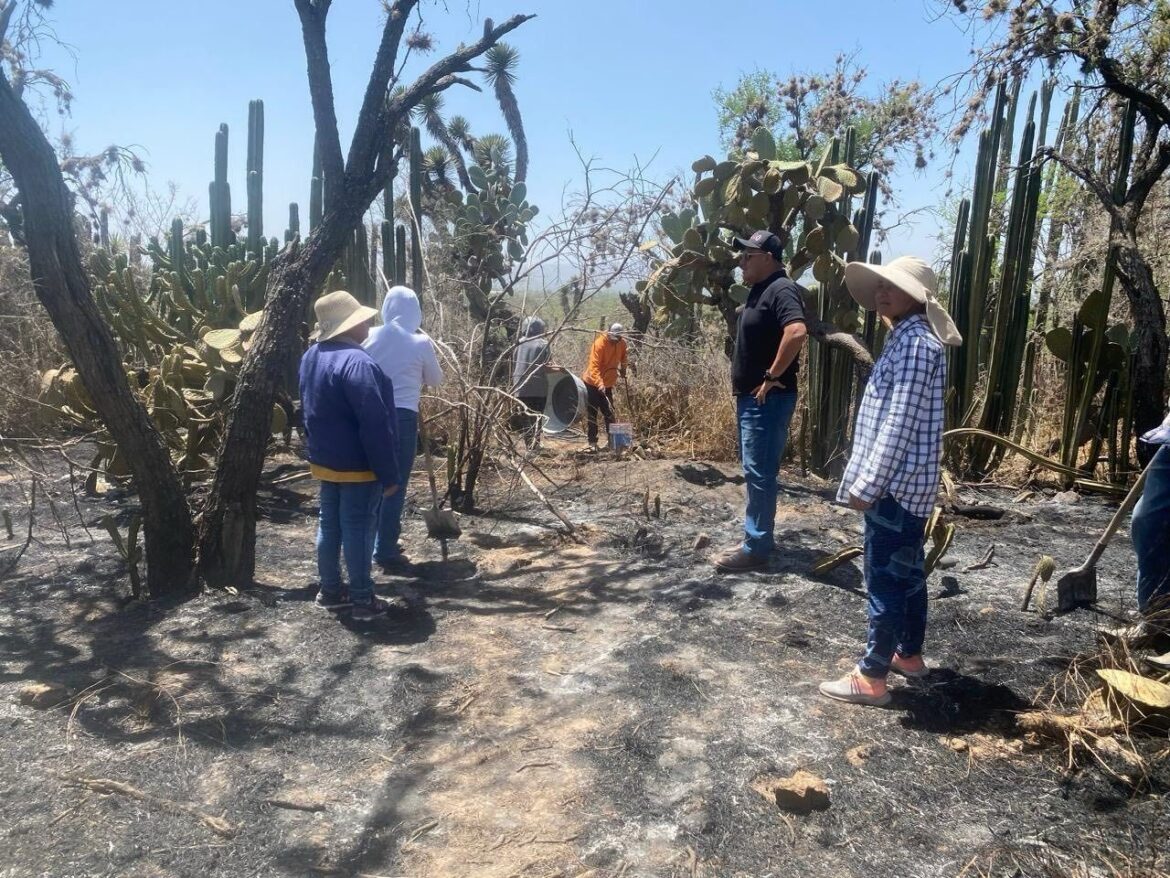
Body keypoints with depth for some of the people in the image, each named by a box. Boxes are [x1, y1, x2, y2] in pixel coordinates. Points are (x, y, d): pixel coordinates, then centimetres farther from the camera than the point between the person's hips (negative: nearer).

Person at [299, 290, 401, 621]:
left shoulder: (311, 356, 6)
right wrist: (389, 474, -20)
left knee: (329, 525, 15)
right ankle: (362, 599, 10)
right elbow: (375, 426, -24)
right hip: (358, 465, -9)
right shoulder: (357, 362, -24)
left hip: (324, 460, 9)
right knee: (358, 530, 0)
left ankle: (330, 591, 26)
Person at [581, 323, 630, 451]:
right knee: (592, 414, -1)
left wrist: (623, 368, 9)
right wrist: (599, 384, -43)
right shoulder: (599, 343, -24)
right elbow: (594, 366, -32)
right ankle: (592, 442, 3)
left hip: (607, 384, 6)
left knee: (609, 413, 10)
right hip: (593, 384, -6)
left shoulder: (621, 343, -4)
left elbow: (623, 357, 21)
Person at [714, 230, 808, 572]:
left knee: (760, 473, -6)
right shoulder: (760, 290, 16)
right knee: (755, 472, 15)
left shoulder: (781, 290, -15)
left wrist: (773, 376, -24)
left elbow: (797, 332, -32)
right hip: (751, 397, 10)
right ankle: (756, 539, 24)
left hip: (768, 399, -10)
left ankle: (756, 548, 1)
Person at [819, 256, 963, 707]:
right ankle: (910, 654, 32)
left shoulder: (915, 344, -17)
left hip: (895, 483, -10)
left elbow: (899, 422, -22)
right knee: (908, 572, 19)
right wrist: (868, 478, 19)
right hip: (907, 483, 10)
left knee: (885, 580, -4)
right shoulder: (906, 340, 15)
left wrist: (867, 484, -20)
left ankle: (871, 676, 4)